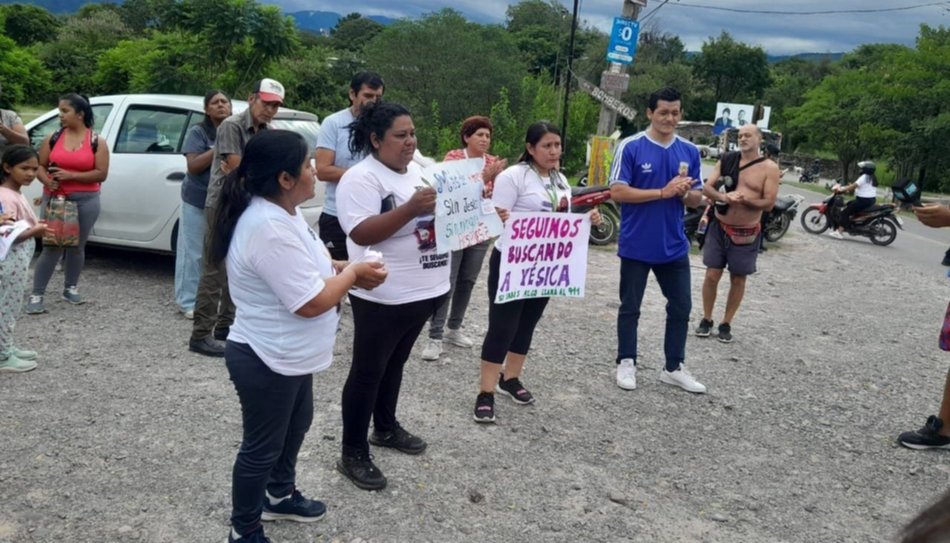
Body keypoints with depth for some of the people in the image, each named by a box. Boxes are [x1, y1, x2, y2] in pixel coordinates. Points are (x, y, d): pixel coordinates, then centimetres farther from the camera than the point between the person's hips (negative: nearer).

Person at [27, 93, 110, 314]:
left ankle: (71, 288, 27)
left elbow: (101, 173, -6)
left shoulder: (96, 141, 0)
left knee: (77, 246, 11)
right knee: (51, 247, -5)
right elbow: (40, 166, 7)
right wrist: (47, 180, -14)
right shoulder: (53, 138, 4)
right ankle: (36, 295, 0)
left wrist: (71, 175, -14)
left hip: (86, 201, 0)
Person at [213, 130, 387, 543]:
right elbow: (312, 302, -30)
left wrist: (343, 269, 0)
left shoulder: (280, 212, 2)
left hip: (288, 356, 10)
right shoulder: (269, 229, -31)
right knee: (262, 447, 8)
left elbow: (304, 267, 16)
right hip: (266, 361, -10)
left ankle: (280, 496, 50)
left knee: (296, 423, 28)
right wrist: (353, 273, -14)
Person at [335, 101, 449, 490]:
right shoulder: (361, 178, -16)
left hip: (425, 289, 8)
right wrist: (411, 208, -34)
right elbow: (361, 233, -26)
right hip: (383, 296, -8)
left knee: (394, 364, 22)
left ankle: (386, 428, 40)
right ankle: (353, 454, 14)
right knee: (368, 372, 3)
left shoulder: (419, 170, 10)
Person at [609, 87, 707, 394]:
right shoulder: (630, 147, -9)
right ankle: (626, 363, 23)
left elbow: (697, 199, 9)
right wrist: (663, 192, -20)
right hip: (636, 246, -4)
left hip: (674, 246, 5)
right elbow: (617, 192, -16)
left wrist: (686, 193, -15)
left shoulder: (689, 151, 5)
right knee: (630, 307, 8)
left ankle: (674, 368, 23)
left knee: (681, 308, 10)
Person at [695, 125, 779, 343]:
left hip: (747, 233, -2)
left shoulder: (769, 168, -7)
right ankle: (706, 319, 20)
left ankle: (726, 323, 21)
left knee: (738, 279, 8)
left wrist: (745, 200, -29)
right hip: (719, 227, 2)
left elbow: (769, 202, -11)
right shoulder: (726, 160, 2)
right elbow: (707, 188, -2)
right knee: (712, 275, 4)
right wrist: (723, 197, -23)